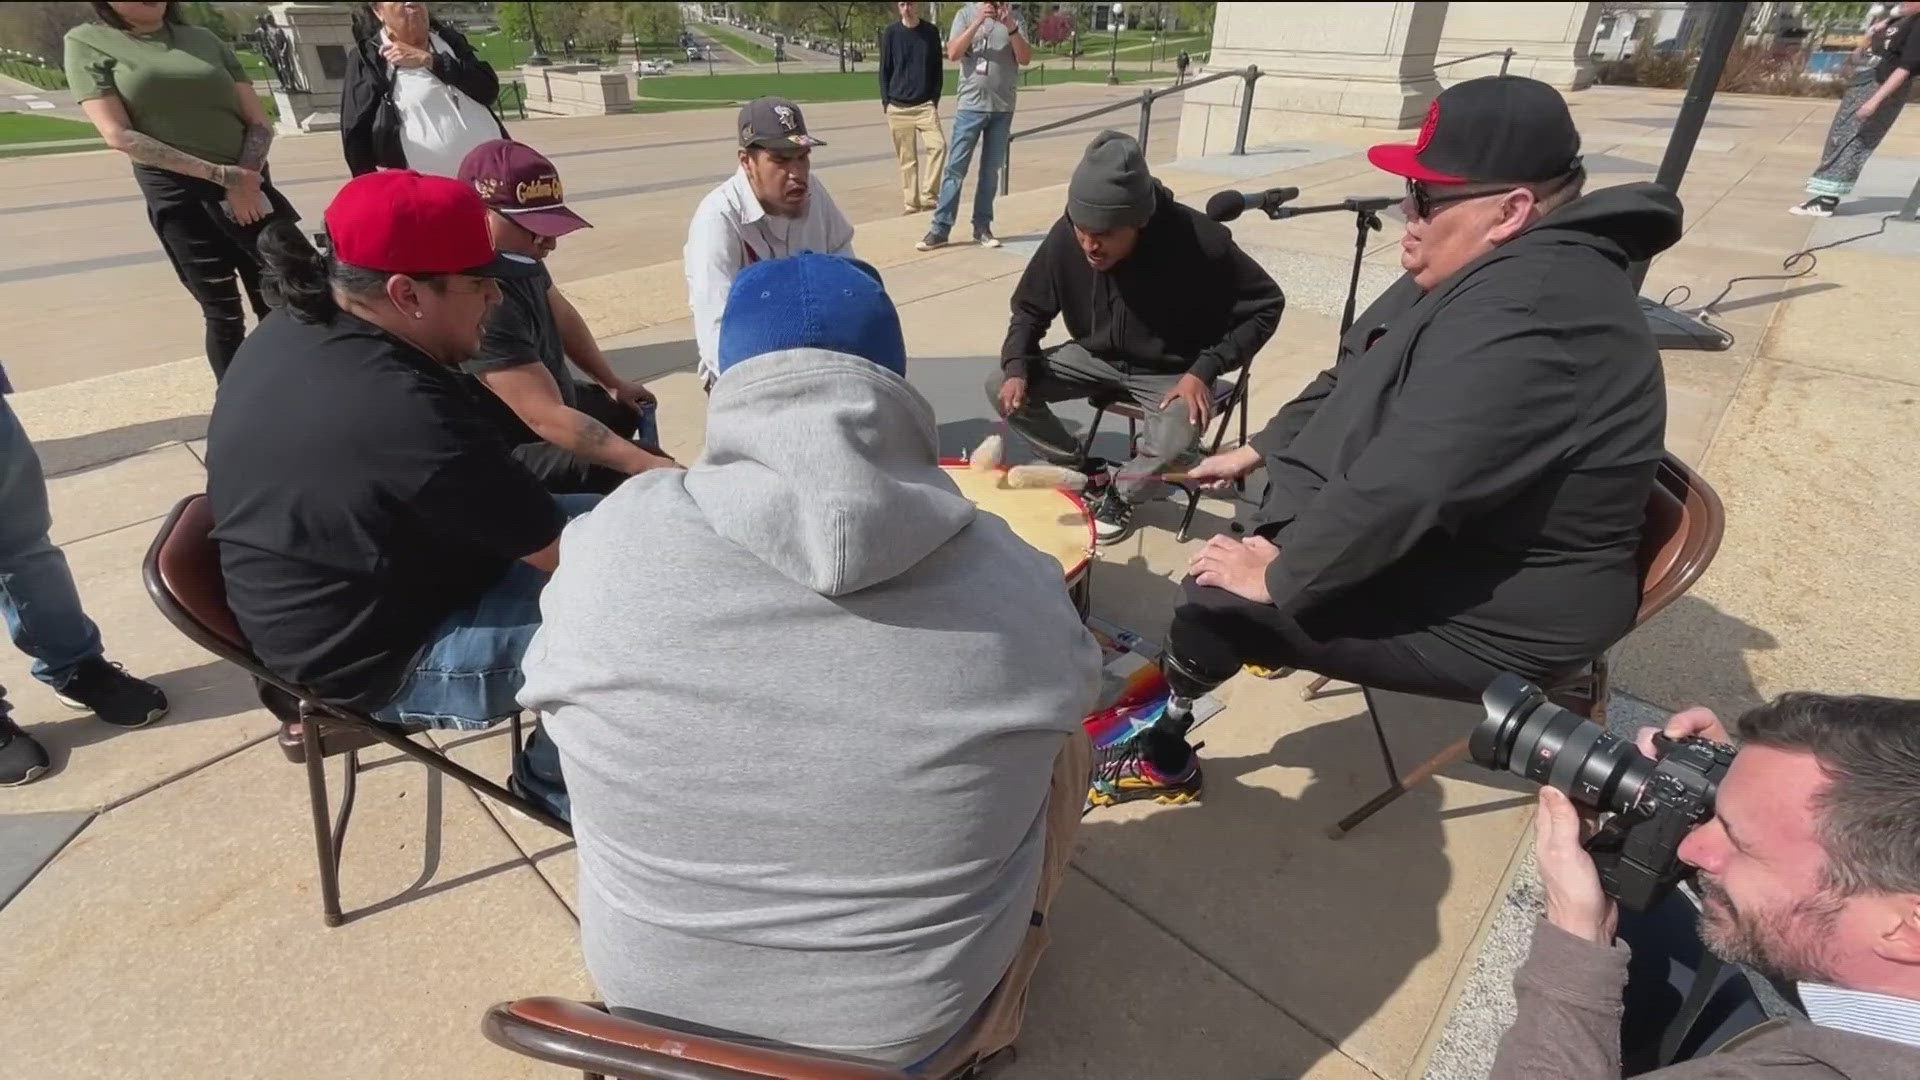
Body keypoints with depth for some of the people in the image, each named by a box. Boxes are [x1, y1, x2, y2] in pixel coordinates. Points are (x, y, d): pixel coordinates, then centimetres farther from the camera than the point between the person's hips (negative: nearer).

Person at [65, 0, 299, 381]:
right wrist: (219, 174, -15)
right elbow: (118, 135, -8)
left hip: (249, 187, 3)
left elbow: (259, 121, 7)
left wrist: (246, 178, -11)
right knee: (223, 313, 0)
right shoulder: (87, 41, 1)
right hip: (176, 194, -3)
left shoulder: (203, 39, 10)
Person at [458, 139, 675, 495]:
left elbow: (561, 314, 14)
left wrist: (611, 382, 20)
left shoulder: (518, 255, -6)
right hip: (507, 455, -10)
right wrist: (649, 465, -45)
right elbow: (547, 419, -40)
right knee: (653, 474, -24)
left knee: (631, 408, 30)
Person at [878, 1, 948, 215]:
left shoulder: (931, 31, 4)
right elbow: (884, 70, 5)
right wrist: (886, 102, -2)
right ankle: (911, 202, 10)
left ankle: (928, 195, -10)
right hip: (898, 107, 0)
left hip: (925, 105, 0)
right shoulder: (891, 33, 2)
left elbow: (938, 69, 7)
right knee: (906, 158, 2)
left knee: (938, 145, -19)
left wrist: (935, 100, -1)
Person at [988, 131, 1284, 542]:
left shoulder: (1199, 242, -28)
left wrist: (1204, 370, -26)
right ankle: (1082, 469, 10)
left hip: (1172, 370, -4)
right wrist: (1017, 366, -19)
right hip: (1096, 357, 4)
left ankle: (1121, 494, 1)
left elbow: (1265, 304, -15)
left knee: (1176, 438, -35)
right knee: (1001, 389, -12)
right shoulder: (1064, 237, -18)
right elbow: (1030, 308, 0)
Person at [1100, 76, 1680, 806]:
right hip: (1438, 540, 10)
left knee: (1219, 603, -14)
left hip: (1485, 617, -10)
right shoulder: (1486, 270, 4)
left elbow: (1402, 490, -36)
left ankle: (1167, 749, 13)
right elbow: (1354, 375, 15)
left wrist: (1280, 578, -24)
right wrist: (1257, 450, 11)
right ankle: (1184, 674, 31)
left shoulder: (1525, 317, -32)